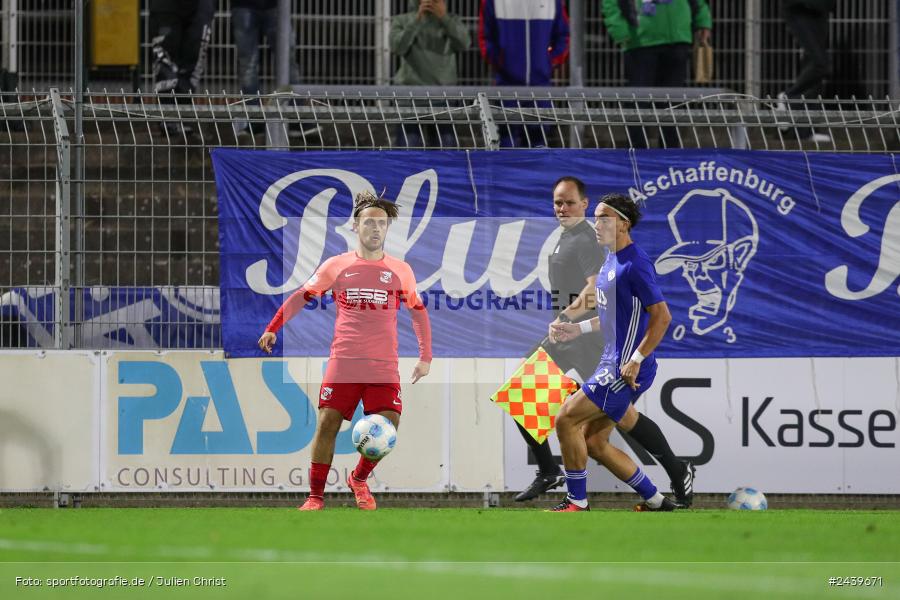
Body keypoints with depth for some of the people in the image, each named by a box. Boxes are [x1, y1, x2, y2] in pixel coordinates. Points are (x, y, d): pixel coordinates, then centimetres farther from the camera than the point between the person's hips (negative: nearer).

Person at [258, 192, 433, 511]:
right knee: (327, 424, -9)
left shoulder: (400, 271, 8)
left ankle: (359, 479, 16)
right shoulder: (336, 266, 6)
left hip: (384, 367, 1)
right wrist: (273, 329, 8)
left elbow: (419, 312, 20)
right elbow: (301, 297, 15)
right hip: (343, 363, -1)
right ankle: (316, 495, 2)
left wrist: (425, 357, 18)